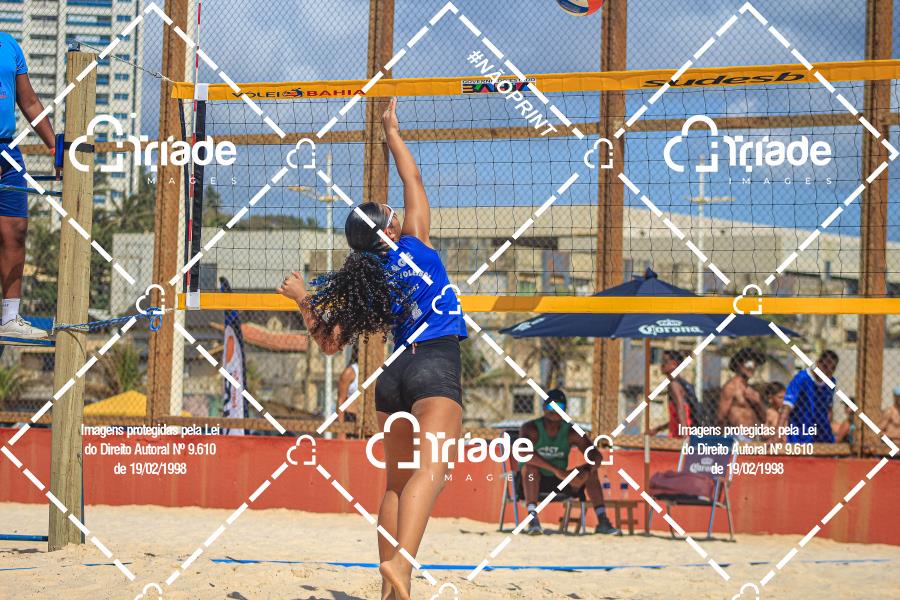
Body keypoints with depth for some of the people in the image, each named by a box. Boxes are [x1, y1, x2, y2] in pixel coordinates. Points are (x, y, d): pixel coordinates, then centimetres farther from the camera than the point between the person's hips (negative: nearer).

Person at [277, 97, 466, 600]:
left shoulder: (364, 285, 10)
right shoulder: (413, 243, 2)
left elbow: (329, 342, 13)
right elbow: (414, 181, 14)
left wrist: (302, 299, 27)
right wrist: (393, 134, 25)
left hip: (394, 374, 6)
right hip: (437, 366, -6)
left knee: (397, 481, 12)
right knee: (430, 471, -21)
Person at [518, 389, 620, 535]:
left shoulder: (571, 433, -3)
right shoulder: (530, 428, -15)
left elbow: (596, 458, -9)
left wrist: (584, 473, -32)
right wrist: (556, 470, -43)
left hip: (558, 482, 4)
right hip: (532, 481, -4)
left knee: (591, 471, -14)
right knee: (530, 466, -35)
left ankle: (602, 521, -24)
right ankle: (532, 518, -47)